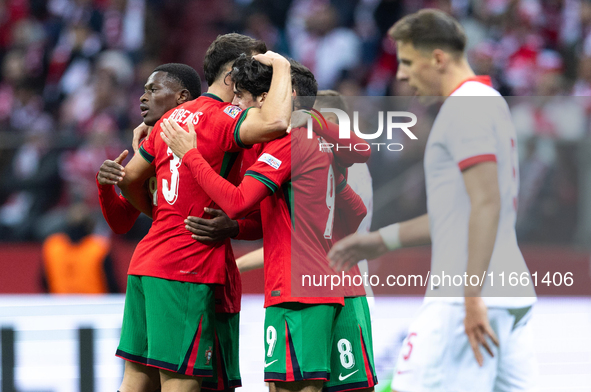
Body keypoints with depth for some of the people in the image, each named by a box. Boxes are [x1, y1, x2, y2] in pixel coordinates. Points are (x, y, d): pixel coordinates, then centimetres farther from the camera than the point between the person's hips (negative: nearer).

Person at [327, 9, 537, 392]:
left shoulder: (464, 107, -10)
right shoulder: (490, 102, 21)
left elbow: (487, 204, -19)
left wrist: (473, 297, -22)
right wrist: (383, 240, 29)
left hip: (464, 299, -10)